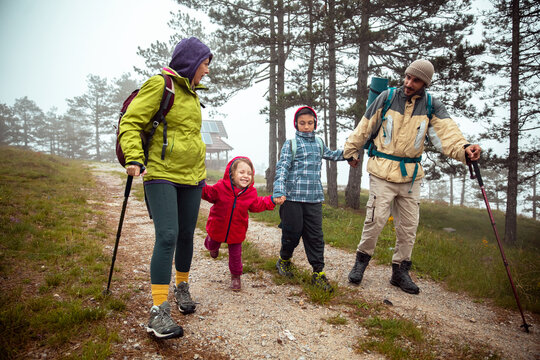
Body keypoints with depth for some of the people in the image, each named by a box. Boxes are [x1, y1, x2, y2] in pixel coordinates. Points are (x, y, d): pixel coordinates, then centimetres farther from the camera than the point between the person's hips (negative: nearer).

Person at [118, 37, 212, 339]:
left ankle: (182, 287, 33)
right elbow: (130, 123, -10)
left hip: (192, 176, 7)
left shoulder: (192, 93, 17)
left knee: (186, 235, 12)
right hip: (162, 174, -7)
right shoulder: (160, 84, -7)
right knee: (167, 236, -15)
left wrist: (202, 169, 28)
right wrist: (134, 159, -23)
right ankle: (159, 312, -9)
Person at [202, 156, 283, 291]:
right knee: (213, 245, 27)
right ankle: (213, 247, 66)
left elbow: (257, 205, 4)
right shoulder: (221, 187, -20)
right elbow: (208, 194, -6)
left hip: (236, 231, 1)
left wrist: (272, 201, -2)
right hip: (218, 228, 0)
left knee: (235, 255, 8)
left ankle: (236, 276, 32)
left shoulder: (251, 192, -11)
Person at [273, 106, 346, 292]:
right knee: (292, 233, 4)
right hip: (293, 197, -4)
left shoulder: (319, 143, 15)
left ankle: (318, 272, 11)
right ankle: (284, 260, 31)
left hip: (314, 198, 4)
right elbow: (282, 168, -9)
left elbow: (331, 155, 37)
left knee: (315, 236, 3)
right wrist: (279, 191, -21)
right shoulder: (290, 144, 0)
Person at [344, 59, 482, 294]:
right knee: (376, 220, -7)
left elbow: (447, 133, -12)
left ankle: (400, 271, 22)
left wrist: (463, 149, -32)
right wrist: (351, 151, 11)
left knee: (409, 226, 7)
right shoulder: (387, 98, -2)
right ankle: (361, 261, 15)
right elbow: (364, 127, 6)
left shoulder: (432, 107, 3)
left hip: (411, 175, 3)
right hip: (382, 171, -3)